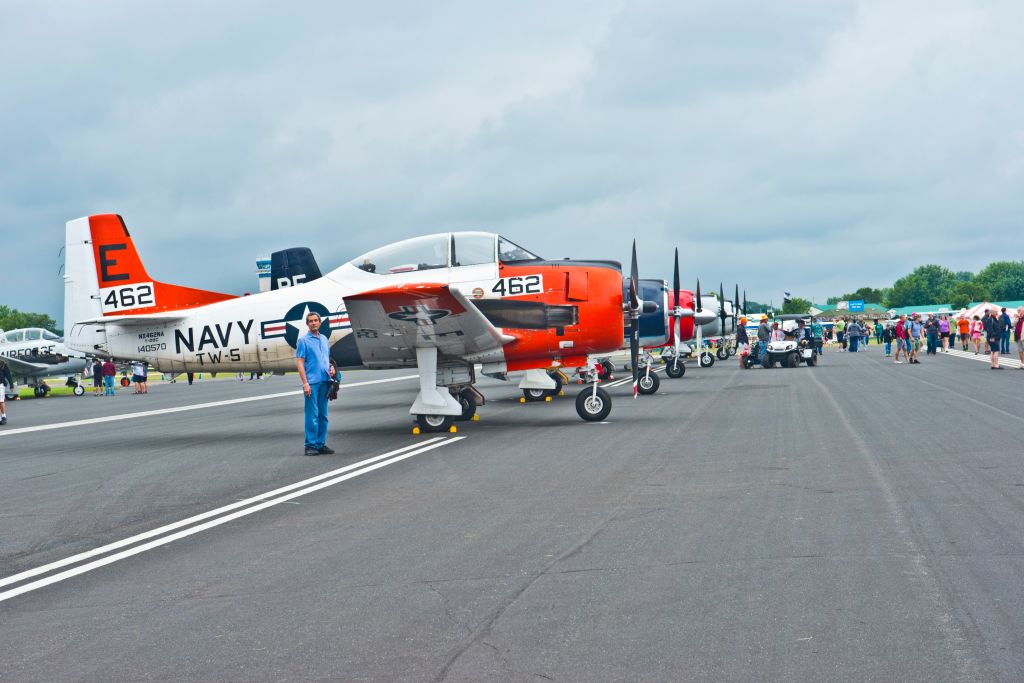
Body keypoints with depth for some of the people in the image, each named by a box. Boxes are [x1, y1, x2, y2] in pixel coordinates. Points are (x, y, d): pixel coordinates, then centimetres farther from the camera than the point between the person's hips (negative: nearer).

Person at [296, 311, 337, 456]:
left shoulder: (324, 339, 16)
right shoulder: (303, 340, -3)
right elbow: (300, 362, -8)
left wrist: (331, 368, 4)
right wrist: (305, 383, -16)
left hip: (325, 381, 6)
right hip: (312, 382, -6)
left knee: (323, 415, 9)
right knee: (312, 415, -7)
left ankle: (321, 444, 15)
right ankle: (310, 445, -3)